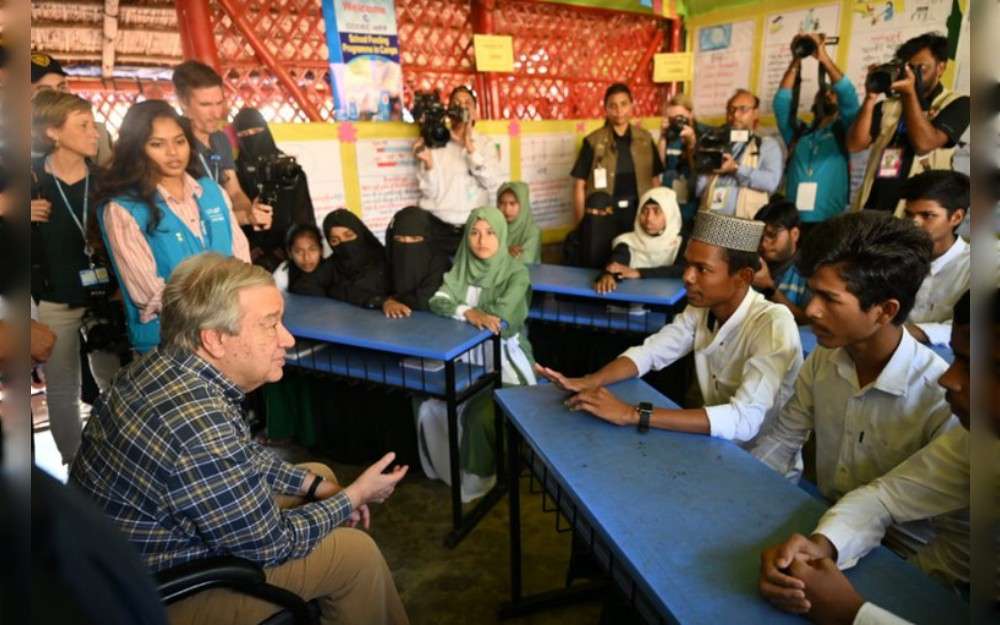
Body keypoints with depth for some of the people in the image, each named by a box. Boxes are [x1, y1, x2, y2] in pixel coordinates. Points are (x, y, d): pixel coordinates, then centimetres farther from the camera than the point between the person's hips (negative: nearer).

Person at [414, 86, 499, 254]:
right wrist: (428, 162, -19)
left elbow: (490, 181, -10)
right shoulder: (436, 143, 1)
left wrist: (470, 146, -14)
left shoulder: (484, 143, 6)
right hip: (438, 227, -1)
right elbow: (429, 192, -4)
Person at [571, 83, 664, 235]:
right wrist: (580, 224, -7)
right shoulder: (593, 142, -5)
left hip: (639, 213, 3)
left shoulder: (645, 139, 4)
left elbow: (655, 180, 10)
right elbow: (579, 185, -4)